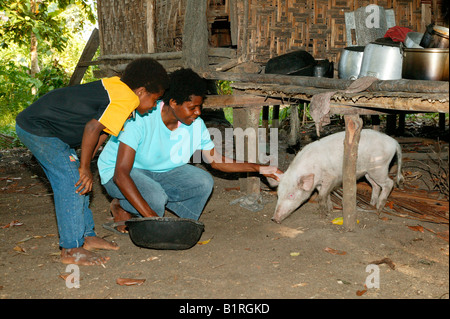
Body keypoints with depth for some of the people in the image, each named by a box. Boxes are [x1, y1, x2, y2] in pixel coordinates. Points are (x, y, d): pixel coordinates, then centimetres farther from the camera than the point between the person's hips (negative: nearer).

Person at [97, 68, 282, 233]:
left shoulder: (196, 125, -13)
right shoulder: (141, 120, -32)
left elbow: (215, 160, 3)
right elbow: (121, 175, -35)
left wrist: (258, 168, -7)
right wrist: (150, 215, -43)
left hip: (160, 171, 5)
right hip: (117, 172, -5)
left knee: (203, 182, -19)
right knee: (155, 198, -35)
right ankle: (122, 207, -3)